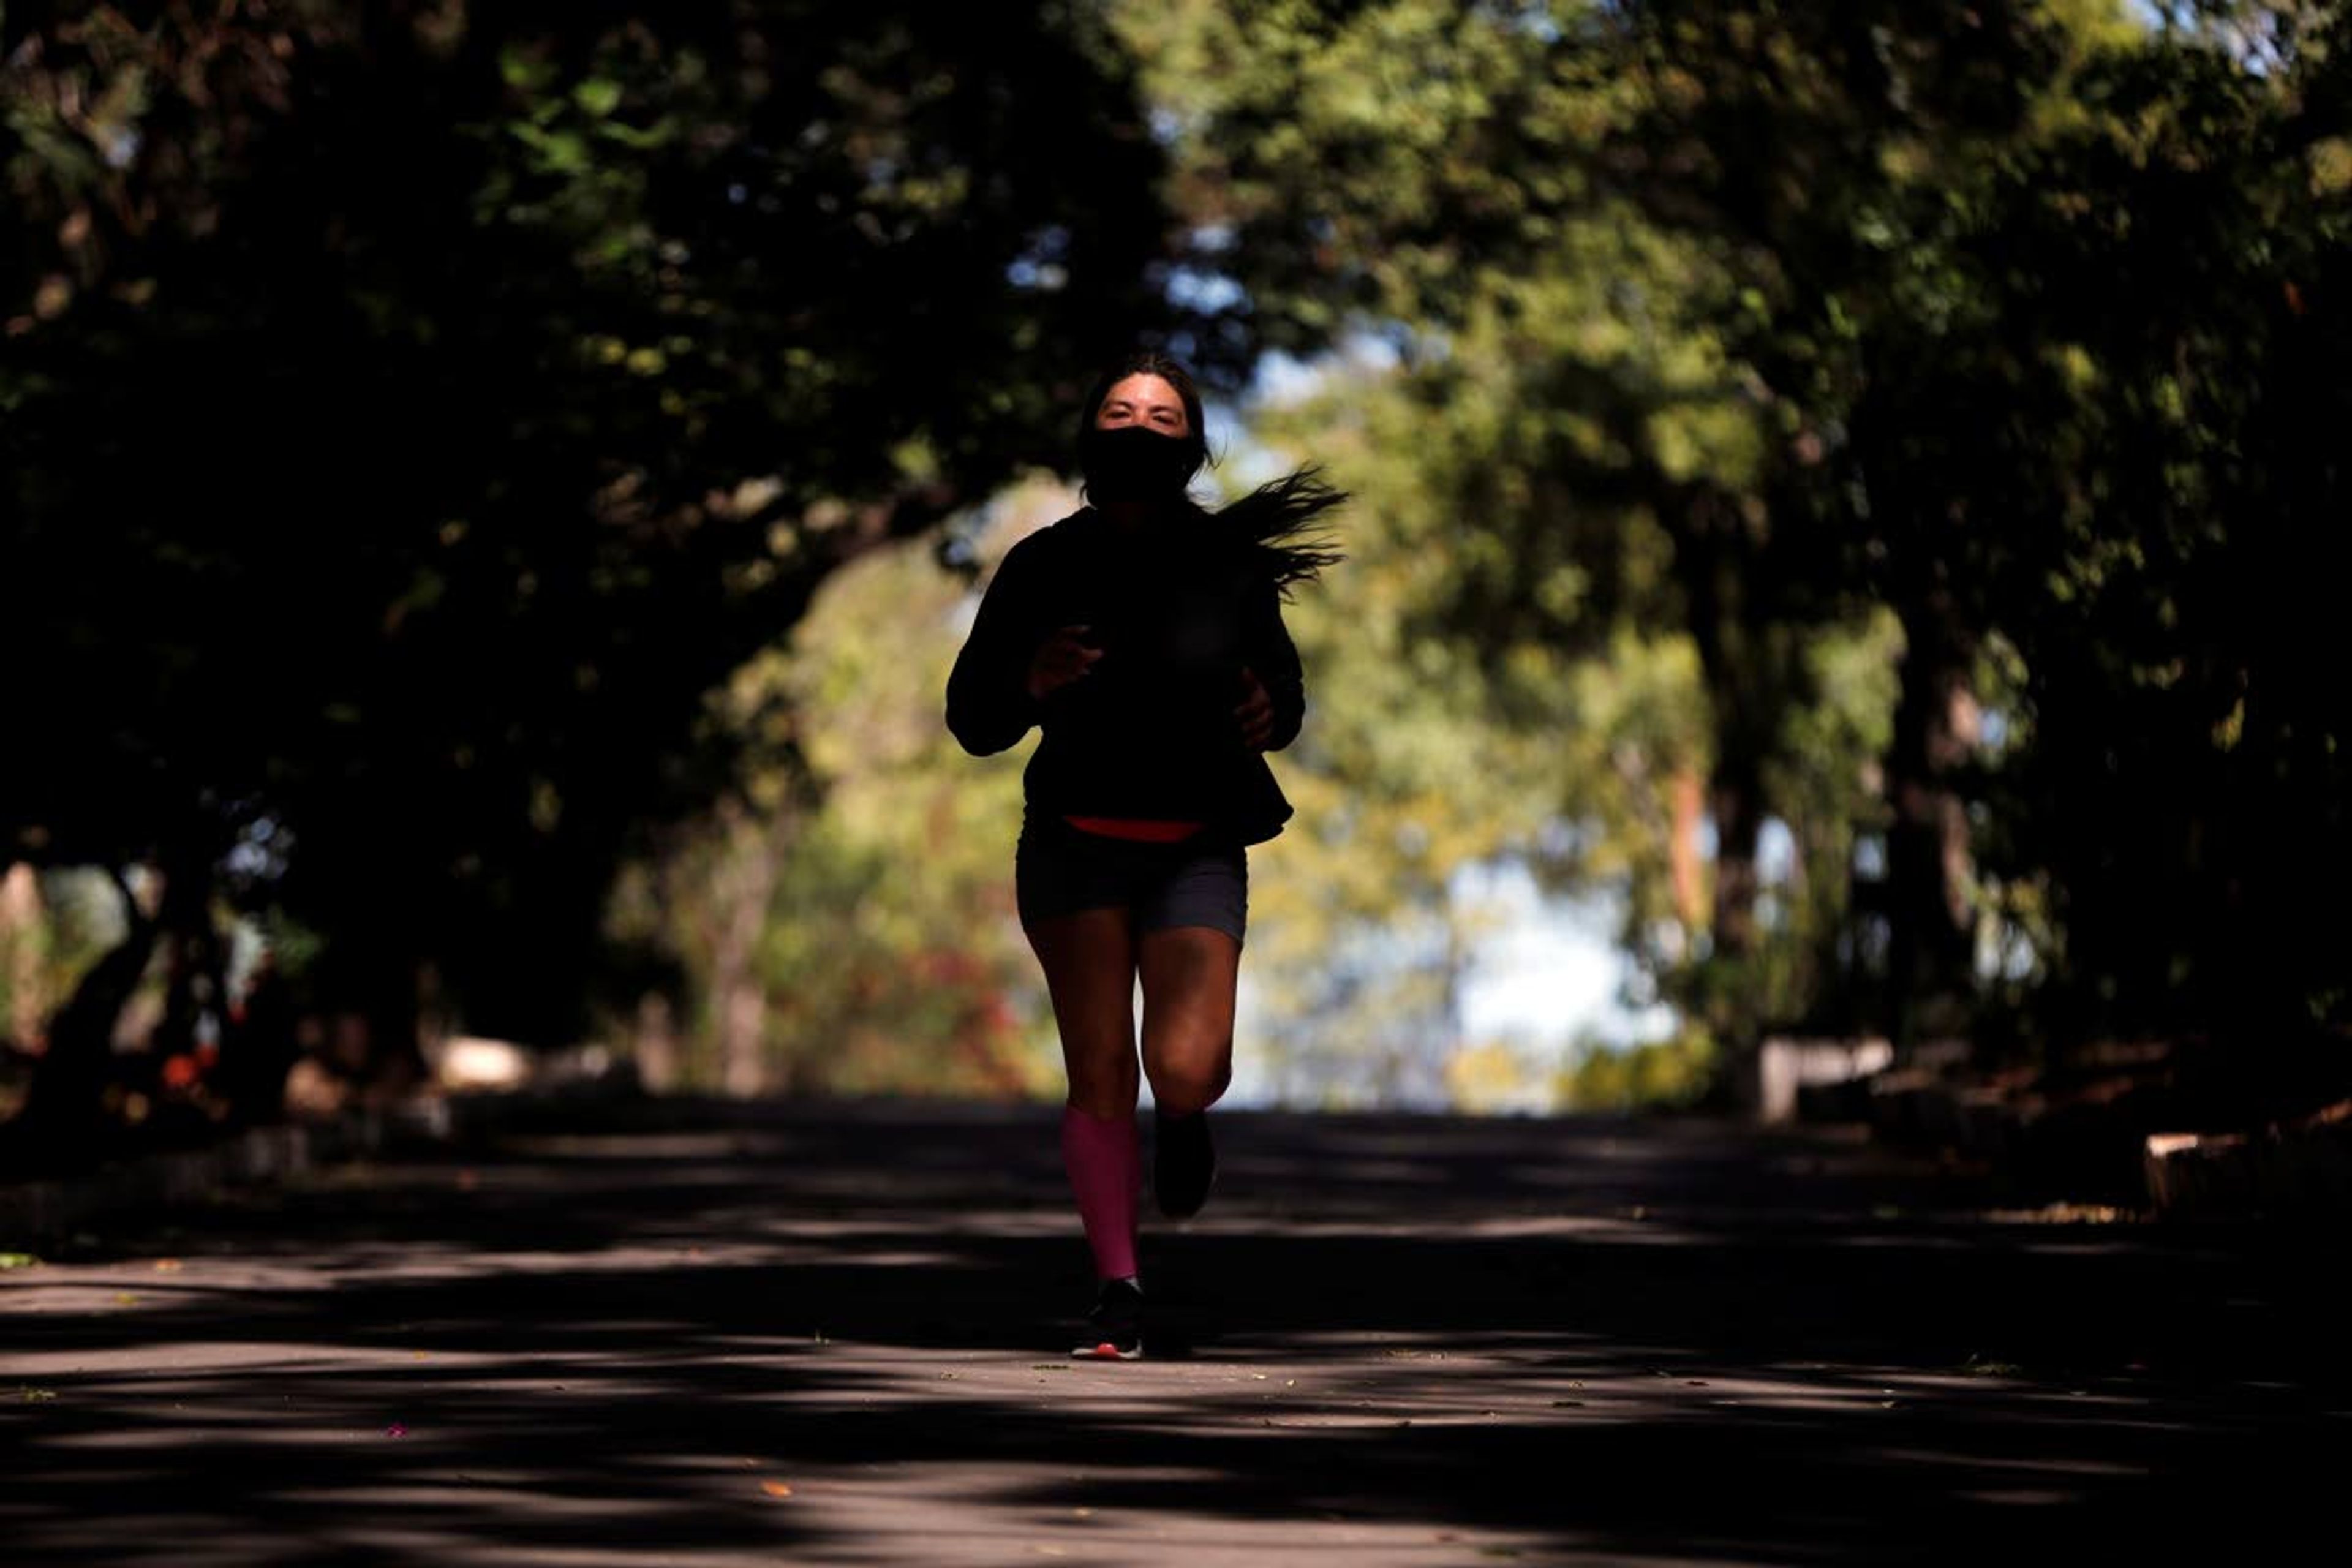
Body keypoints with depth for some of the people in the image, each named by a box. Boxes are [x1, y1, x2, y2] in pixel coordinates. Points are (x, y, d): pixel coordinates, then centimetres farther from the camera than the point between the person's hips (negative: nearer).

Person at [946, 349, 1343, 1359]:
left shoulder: (1230, 560, 1)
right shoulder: (1044, 567, -1)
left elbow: (1282, 683, 15)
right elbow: (972, 719, 2)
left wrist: (1272, 714, -9)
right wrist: (1030, 681, -19)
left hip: (1196, 850, 0)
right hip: (1076, 846, 0)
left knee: (1183, 1073, -15)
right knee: (1099, 1072, -5)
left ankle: (1186, 1119, 23)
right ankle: (1117, 1288, 7)